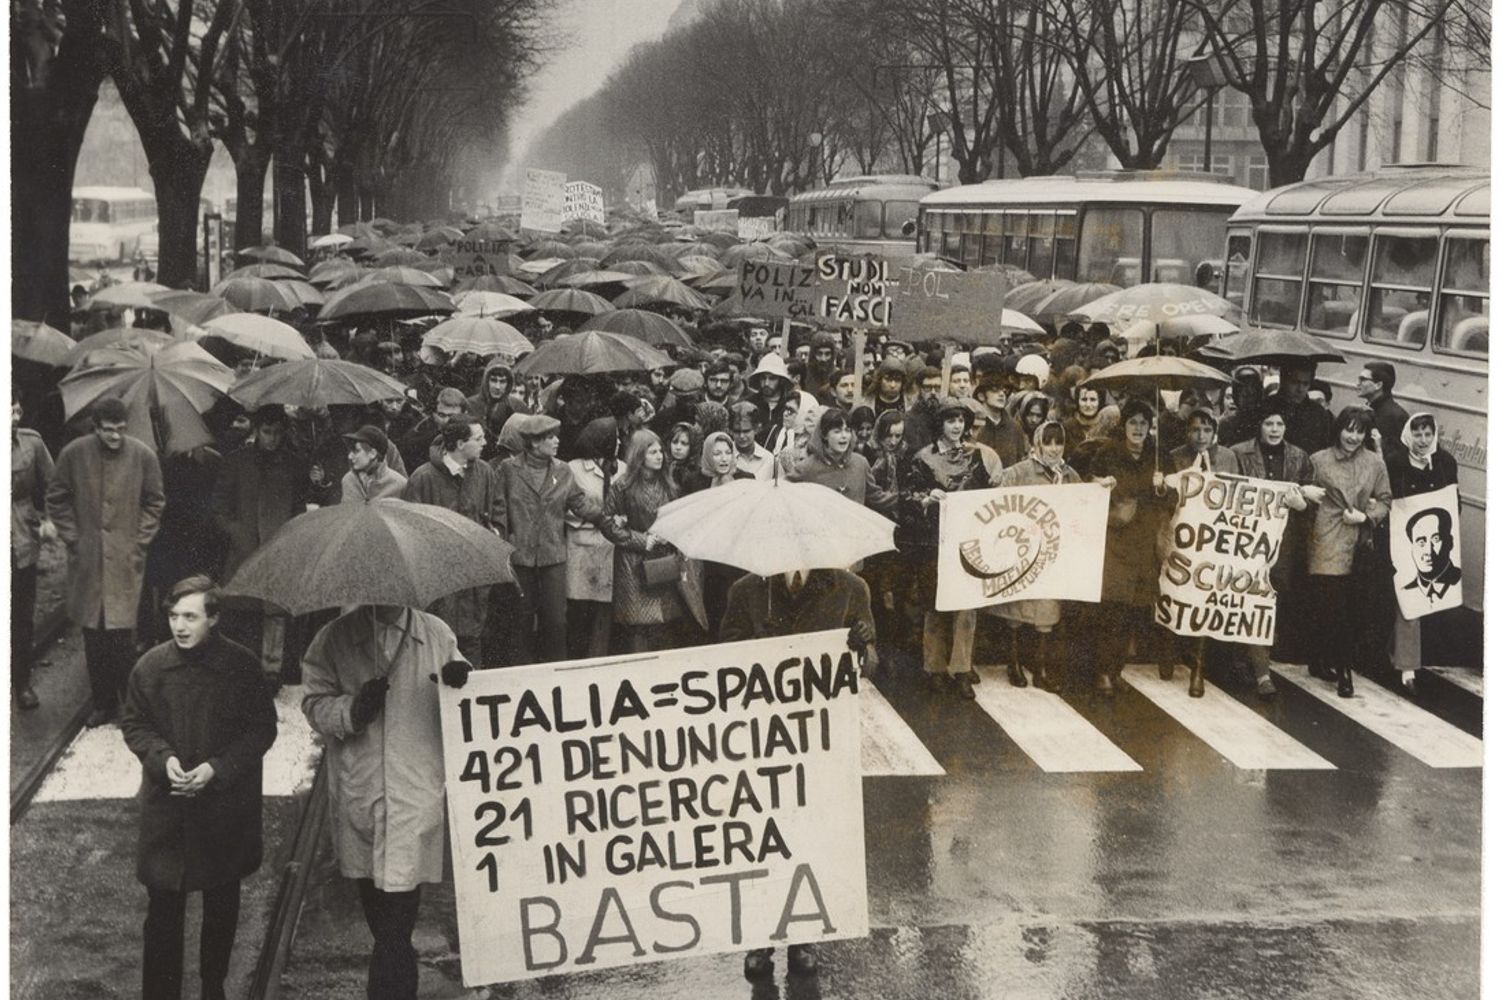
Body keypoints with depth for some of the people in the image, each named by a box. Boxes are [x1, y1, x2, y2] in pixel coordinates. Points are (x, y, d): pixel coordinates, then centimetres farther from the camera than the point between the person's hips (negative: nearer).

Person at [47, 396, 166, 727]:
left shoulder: (143, 455, -4)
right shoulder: (73, 454, -2)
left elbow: (154, 502, 6)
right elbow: (57, 499, 8)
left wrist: (140, 541, 0)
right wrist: (72, 538, 2)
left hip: (126, 561, -2)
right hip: (88, 560, 2)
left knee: (121, 633, -6)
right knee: (93, 634, 6)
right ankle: (103, 702, 18)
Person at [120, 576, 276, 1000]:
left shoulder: (243, 666, -11)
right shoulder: (151, 665, -7)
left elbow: (263, 729, -5)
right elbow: (133, 723, 5)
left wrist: (218, 767, -16)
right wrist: (163, 758, -13)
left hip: (227, 806, 0)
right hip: (166, 809, 0)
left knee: (222, 902, 16)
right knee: (164, 906, 2)